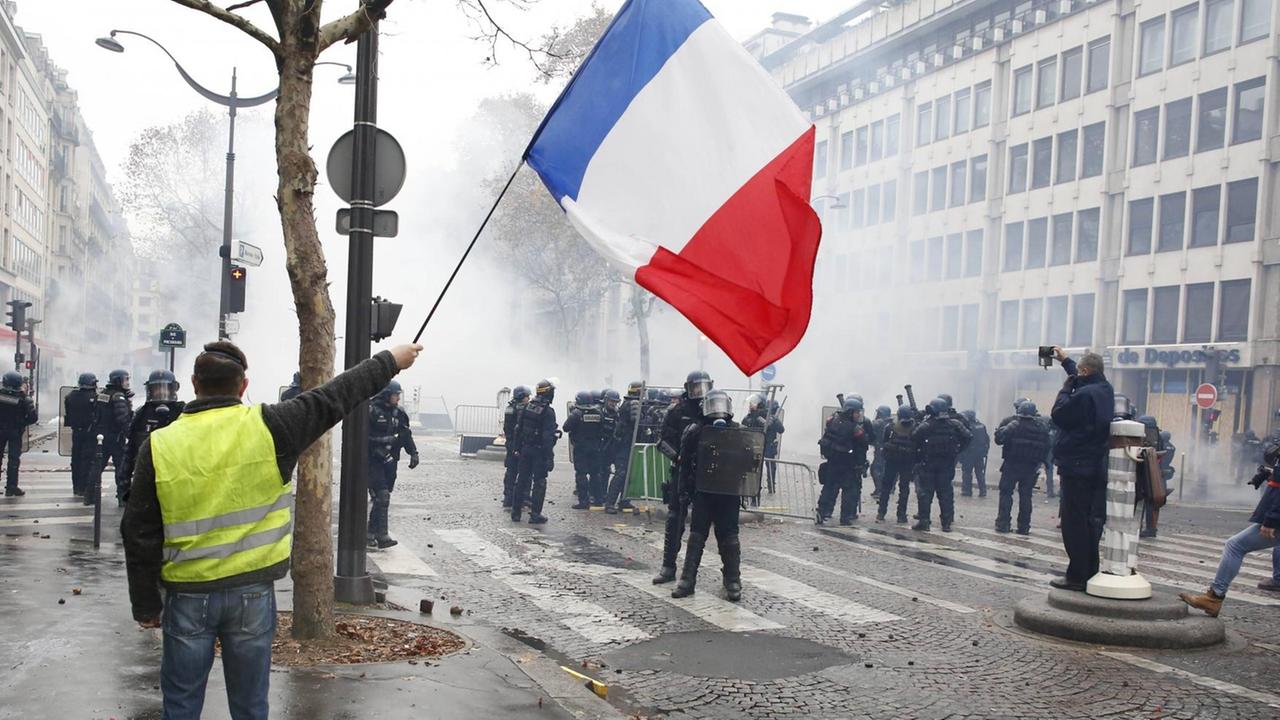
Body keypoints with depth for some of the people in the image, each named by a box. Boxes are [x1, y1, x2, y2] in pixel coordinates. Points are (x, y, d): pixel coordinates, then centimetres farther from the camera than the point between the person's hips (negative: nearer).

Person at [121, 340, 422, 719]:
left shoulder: (160, 446, -7)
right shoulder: (267, 428, -10)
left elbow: (140, 536, -3)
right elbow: (333, 398, 0)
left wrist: (146, 605, 8)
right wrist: (390, 360, 13)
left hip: (188, 596, 0)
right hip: (253, 593, 0)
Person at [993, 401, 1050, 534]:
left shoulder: (1014, 425, -11)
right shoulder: (1042, 428, 2)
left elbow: (999, 438, -16)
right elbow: (1046, 447, 7)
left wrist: (1001, 428, 2)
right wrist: (1039, 461, 17)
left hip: (1012, 465, -3)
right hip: (1031, 467, 3)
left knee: (1006, 493, 4)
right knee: (1026, 496, 9)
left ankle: (1002, 523, -1)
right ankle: (1024, 527, 10)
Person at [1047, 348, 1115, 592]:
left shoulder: (1084, 395, -20)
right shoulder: (1105, 390, 8)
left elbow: (1058, 415, -12)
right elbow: (1082, 381, 27)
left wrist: (1065, 389, -1)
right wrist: (1066, 361, 34)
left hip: (1077, 467, -9)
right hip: (1096, 468, 9)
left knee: (1074, 522, -4)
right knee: (1090, 522, 14)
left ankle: (1078, 576, -2)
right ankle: (1090, 572, 20)